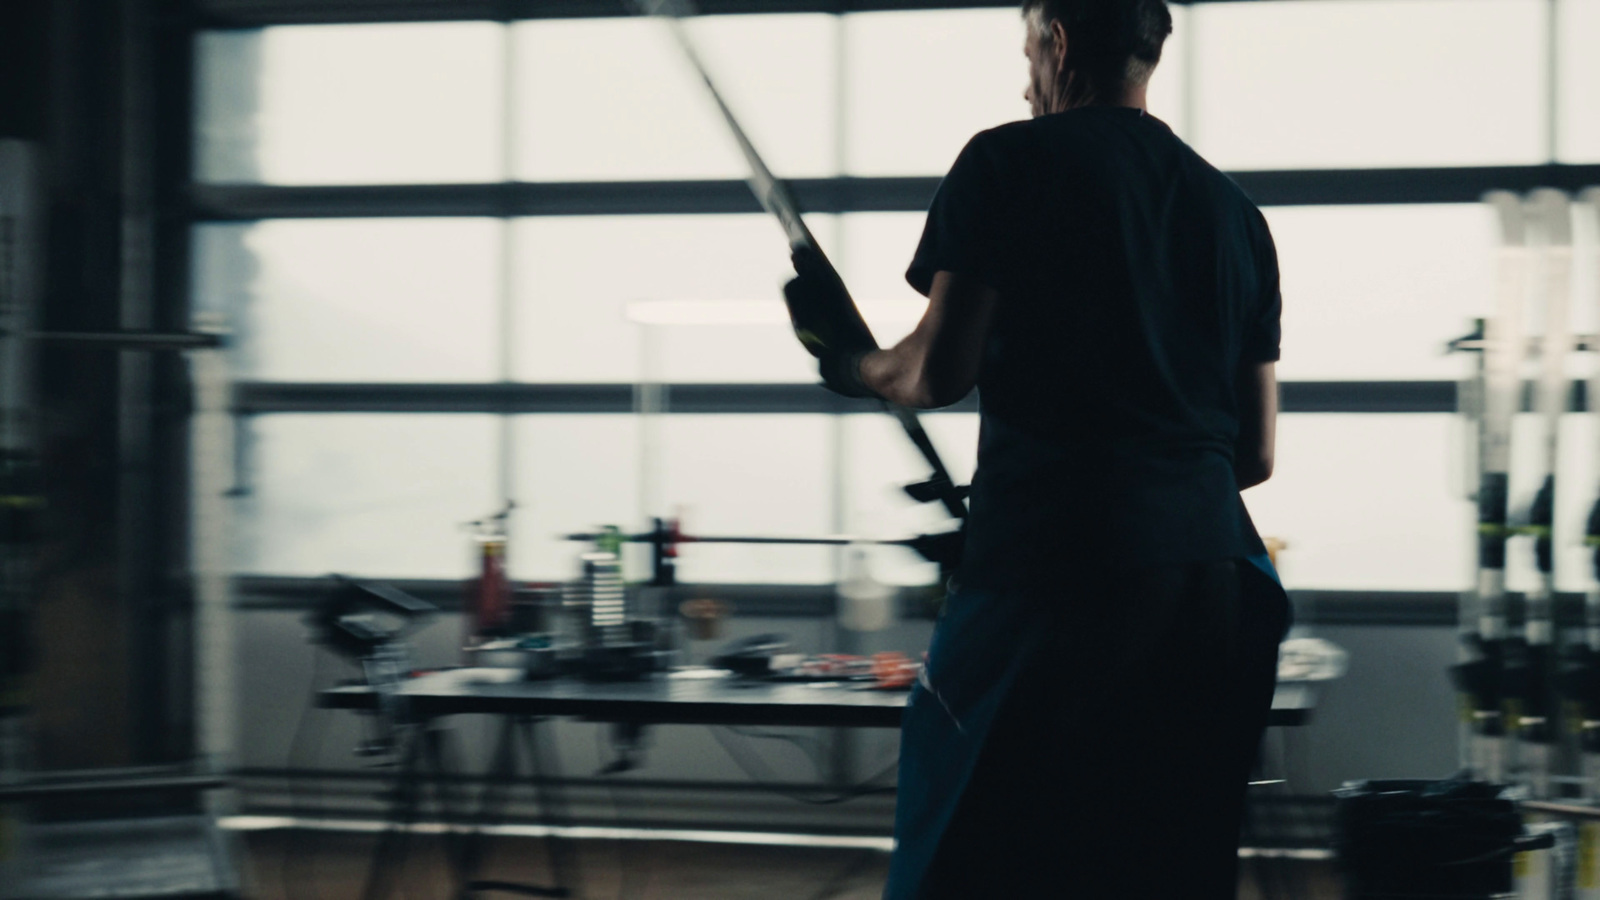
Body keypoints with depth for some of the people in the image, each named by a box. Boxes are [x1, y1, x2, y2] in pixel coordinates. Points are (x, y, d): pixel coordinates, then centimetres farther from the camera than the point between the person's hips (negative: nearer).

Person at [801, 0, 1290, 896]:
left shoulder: (1009, 161, 2)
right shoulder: (1234, 210, 18)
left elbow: (940, 373, -4)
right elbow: (1258, 454, 17)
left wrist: (853, 369, 16)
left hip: (1046, 562, -5)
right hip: (1207, 566, 6)